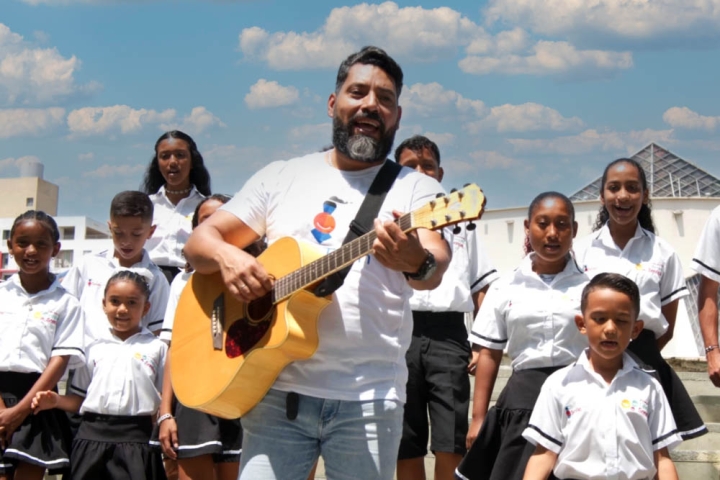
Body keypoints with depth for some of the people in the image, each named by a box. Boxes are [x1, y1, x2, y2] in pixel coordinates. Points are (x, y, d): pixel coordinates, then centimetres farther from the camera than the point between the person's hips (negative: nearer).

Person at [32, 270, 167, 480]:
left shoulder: (156, 348, 6)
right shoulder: (95, 349, 13)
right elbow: (79, 399, 13)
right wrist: (56, 400, -6)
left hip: (136, 438, -2)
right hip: (93, 435, 3)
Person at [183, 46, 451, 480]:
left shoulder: (415, 187, 4)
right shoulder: (282, 178, 12)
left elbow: (435, 268, -14)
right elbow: (200, 240, 11)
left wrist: (417, 262, -38)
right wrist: (226, 255, -13)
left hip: (369, 398, -1)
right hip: (278, 389, 2)